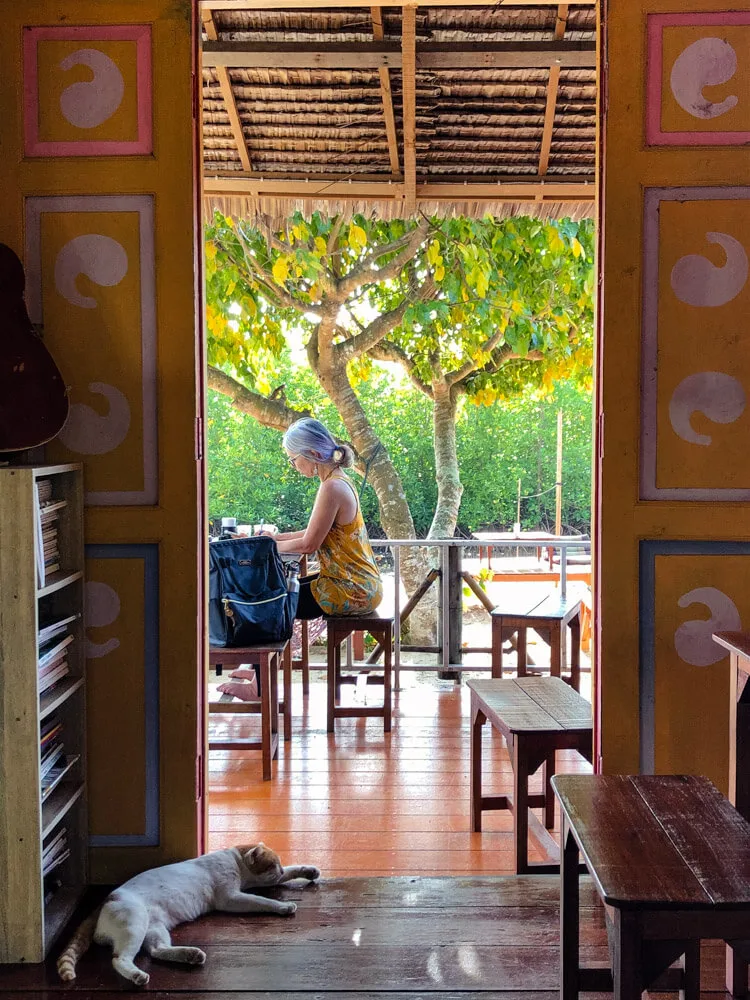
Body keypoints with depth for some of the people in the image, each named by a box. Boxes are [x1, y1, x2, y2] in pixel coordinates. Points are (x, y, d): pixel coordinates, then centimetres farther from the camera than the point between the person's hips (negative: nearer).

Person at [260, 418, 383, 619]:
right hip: (358, 582, 10)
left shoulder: (332, 487, -20)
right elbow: (315, 532, 16)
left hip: (353, 591, -10)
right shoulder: (338, 480, 9)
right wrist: (277, 537, 14)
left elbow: (308, 545, -16)